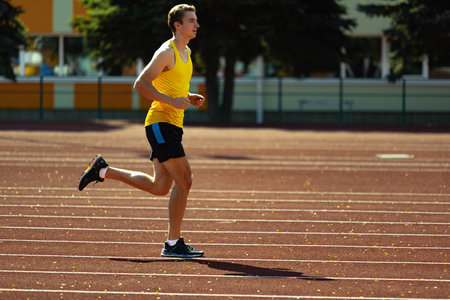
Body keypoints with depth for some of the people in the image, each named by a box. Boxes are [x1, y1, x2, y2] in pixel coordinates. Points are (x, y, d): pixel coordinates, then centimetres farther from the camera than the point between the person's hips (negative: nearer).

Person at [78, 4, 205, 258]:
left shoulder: (186, 52, 18)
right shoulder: (167, 52, -12)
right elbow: (141, 84, -17)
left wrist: (190, 98, 11)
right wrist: (172, 101, -22)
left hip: (172, 126, 10)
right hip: (161, 122, -10)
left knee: (160, 187, 11)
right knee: (184, 181, -12)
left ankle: (104, 171, 23)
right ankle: (173, 244, -7)